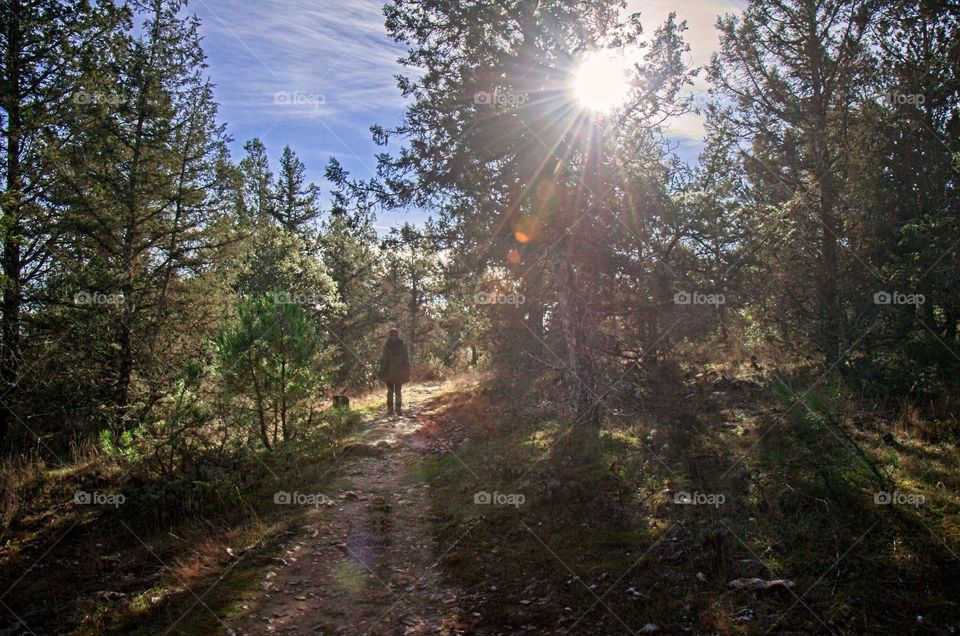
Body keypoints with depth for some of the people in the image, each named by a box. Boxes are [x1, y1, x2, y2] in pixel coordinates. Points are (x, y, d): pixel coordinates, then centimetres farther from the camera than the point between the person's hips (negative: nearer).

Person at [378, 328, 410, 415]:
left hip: (389, 372, -1)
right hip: (400, 372, 1)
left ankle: (390, 410, 4)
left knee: (390, 391, 6)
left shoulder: (387, 346, -5)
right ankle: (399, 409, 3)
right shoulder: (403, 345, -3)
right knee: (398, 391, 8)